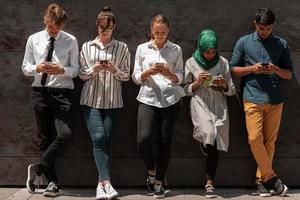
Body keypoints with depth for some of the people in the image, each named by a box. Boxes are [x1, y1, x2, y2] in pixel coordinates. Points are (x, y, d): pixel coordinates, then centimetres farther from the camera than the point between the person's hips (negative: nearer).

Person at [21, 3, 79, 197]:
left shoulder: (71, 41, 1)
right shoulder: (33, 39, 6)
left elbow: (75, 69, 2)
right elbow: (25, 67, 8)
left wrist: (61, 70, -18)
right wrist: (37, 68, -13)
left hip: (62, 92, -2)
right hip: (40, 92, 2)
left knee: (65, 134, -18)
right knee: (44, 137, 7)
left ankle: (38, 168, 0)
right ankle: (52, 182, 17)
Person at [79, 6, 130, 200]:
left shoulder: (122, 48, 6)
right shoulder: (87, 47, 9)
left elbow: (126, 76, 6)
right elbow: (82, 74, 9)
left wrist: (114, 70, -14)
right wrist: (94, 69, -11)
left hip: (112, 101, 0)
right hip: (91, 100, 0)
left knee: (107, 140, -1)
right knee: (99, 138, -14)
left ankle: (102, 183, 6)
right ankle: (107, 182, -17)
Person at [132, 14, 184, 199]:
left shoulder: (176, 50, 8)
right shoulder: (142, 49, 10)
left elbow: (180, 78, 7)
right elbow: (136, 78, 8)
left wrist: (168, 73, -14)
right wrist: (148, 71, -11)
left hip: (171, 99, 0)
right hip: (148, 99, 0)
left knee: (165, 142, 2)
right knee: (144, 139, -15)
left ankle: (159, 182, 17)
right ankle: (151, 170, 15)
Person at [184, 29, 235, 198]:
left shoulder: (223, 62, 6)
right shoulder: (191, 63, 3)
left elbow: (231, 90, 8)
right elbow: (186, 90, 7)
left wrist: (224, 84, -13)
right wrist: (198, 82, -11)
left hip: (219, 107, 2)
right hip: (200, 105, -2)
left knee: (214, 145, 0)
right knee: (208, 136, -28)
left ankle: (210, 183, 11)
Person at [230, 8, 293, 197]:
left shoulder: (282, 44, 9)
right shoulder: (244, 42, 5)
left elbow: (289, 74, 11)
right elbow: (233, 69, 7)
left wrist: (276, 70, -10)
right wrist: (252, 69, -11)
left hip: (275, 100, 2)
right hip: (253, 98, -1)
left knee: (269, 140, 4)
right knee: (255, 138, -11)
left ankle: (262, 179, 15)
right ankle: (271, 177, 3)